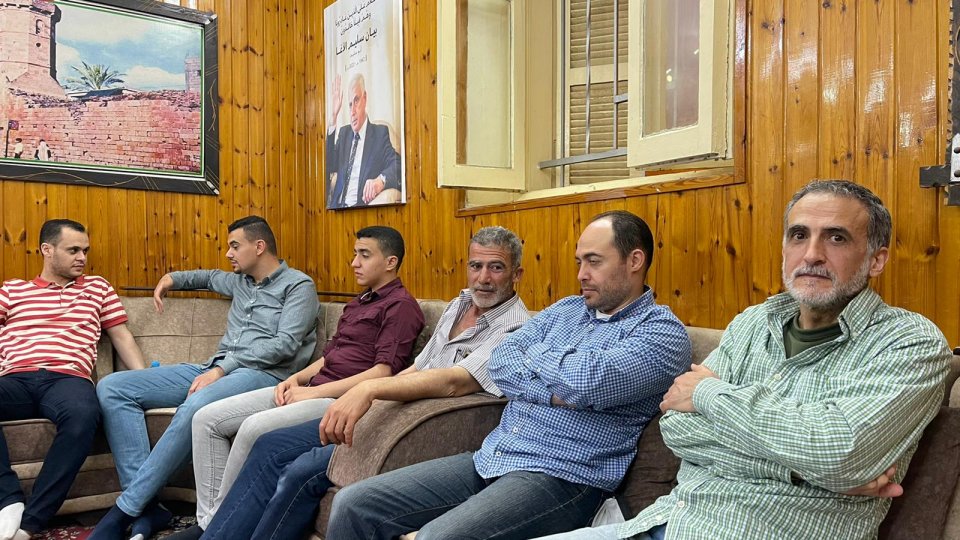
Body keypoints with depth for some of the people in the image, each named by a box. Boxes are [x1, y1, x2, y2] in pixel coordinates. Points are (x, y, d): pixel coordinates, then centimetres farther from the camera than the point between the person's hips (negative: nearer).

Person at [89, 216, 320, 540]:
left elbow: (284, 343, -12)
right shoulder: (240, 282, 25)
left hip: (263, 374, -8)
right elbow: (211, 277, 50)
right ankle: (146, 505, -19)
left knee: (194, 408, -40)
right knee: (112, 388, -7)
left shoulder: (298, 285, 1)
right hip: (216, 370, 8)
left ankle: (124, 511, -26)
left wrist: (223, 368, -18)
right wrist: (172, 279, 35)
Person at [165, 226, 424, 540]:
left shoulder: (401, 305, -5)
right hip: (313, 389, 10)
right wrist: (296, 378, 5)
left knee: (255, 428, -29)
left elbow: (384, 372, -16)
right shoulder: (357, 304, 23)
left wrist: (315, 392, -15)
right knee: (207, 419, -1)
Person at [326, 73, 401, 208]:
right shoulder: (343, 133, 20)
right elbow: (330, 166, 8)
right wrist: (333, 119, 0)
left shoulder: (381, 133, 5)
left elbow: (397, 164, -7)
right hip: (337, 207, 3)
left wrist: (381, 180, -30)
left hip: (362, 208, -3)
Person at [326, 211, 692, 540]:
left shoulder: (663, 333, -4)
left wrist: (536, 354, -1)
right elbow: (501, 363, 5)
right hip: (490, 458, 7)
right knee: (353, 504, -3)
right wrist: (555, 390, -12)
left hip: (562, 479, -7)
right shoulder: (566, 309, 18)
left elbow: (586, 382, -21)